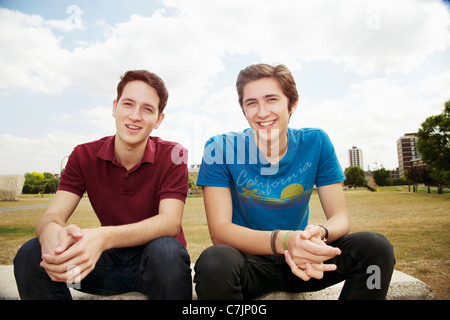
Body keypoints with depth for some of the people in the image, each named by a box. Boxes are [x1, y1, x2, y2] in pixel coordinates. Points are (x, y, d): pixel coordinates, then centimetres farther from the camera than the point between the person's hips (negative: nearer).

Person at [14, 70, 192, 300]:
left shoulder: (172, 156, -13)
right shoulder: (84, 156, -2)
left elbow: (170, 221, -24)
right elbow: (52, 215, -10)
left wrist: (104, 237, -41)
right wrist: (52, 231, -37)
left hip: (154, 257, -2)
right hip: (109, 258, 3)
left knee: (166, 250, -36)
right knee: (30, 254, -19)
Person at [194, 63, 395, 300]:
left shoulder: (316, 143, -5)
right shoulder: (220, 149, -13)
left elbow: (339, 218, -7)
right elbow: (219, 230, -20)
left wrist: (320, 234, -32)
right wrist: (283, 240, -38)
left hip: (298, 262, 3)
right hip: (249, 259, -2)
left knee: (376, 247, -18)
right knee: (215, 263, -36)